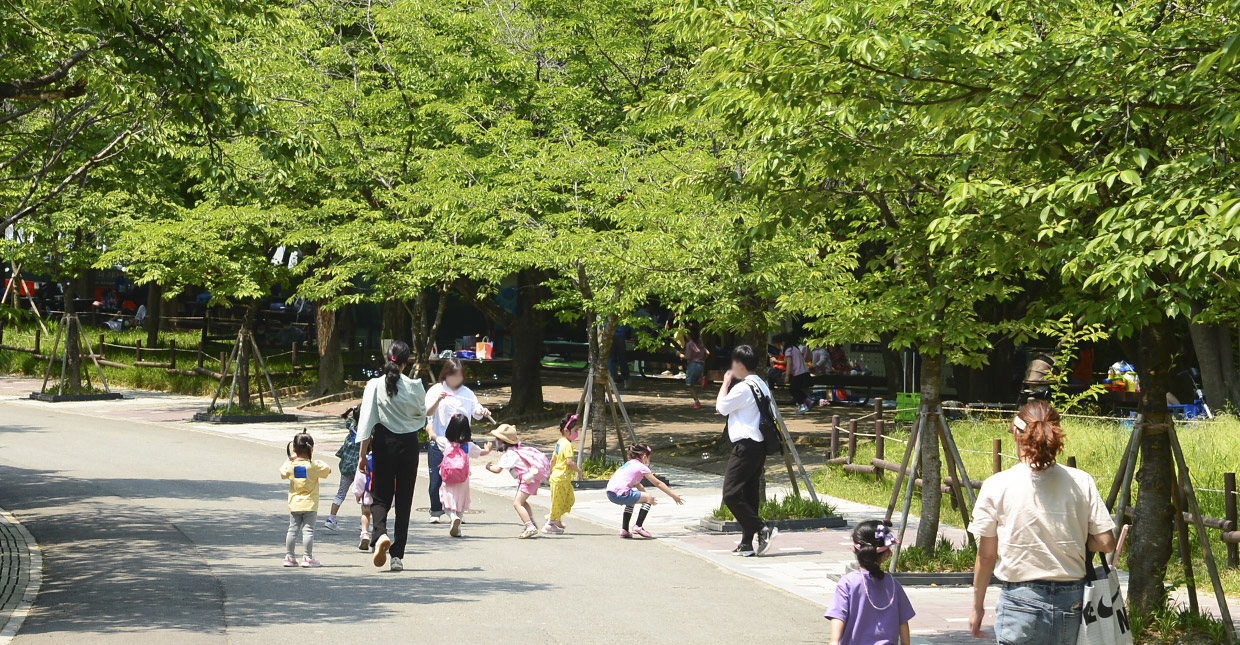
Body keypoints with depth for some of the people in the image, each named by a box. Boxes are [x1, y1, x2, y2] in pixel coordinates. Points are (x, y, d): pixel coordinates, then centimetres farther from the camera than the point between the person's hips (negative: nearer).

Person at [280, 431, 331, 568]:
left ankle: (289, 556, 13)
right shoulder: (313, 466, -11)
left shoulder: (291, 465, -2)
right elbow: (328, 470, 0)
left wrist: (289, 460, 24)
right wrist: (320, 463, 13)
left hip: (294, 504, 4)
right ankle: (308, 557, -4)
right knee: (308, 530, -3)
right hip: (309, 505, -3)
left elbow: (282, 473, 18)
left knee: (293, 530, 10)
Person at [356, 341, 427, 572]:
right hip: (409, 445, 1)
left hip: (383, 443, -1)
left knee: (380, 496, 9)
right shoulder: (415, 386, -6)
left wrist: (363, 454, -2)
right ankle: (398, 555, 6)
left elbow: (366, 421, -8)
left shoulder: (375, 385, -7)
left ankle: (380, 533, -21)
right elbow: (422, 416, 9)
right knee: (404, 500, 7)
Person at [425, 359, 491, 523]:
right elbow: (428, 412, -6)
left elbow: (475, 411, 3)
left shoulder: (467, 393, 11)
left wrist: (482, 412, -20)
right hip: (439, 441, -2)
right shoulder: (436, 390, 3)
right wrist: (438, 400, -24)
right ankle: (435, 512, 12)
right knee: (437, 478, -1)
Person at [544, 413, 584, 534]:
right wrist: (579, 471, -16)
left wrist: (550, 473, 29)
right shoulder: (567, 444, -18)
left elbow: (553, 460, 20)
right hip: (561, 478, -10)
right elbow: (569, 462, -27)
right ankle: (550, 525, 10)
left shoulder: (560, 442, 12)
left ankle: (555, 517, 24)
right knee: (558, 501, 0)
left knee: (570, 499, 15)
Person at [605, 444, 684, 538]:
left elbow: (638, 485, 38)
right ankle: (638, 527, 5)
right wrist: (674, 496, 16)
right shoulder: (641, 467, 4)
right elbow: (658, 484, 9)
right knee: (649, 498, 7)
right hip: (620, 494, -8)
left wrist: (648, 497, 47)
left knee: (632, 501, 35)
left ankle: (624, 530, 25)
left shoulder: (629, 464, 27)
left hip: (610, 493, 8)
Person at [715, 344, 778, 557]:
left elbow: (721, 407, -2)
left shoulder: (742, 388, -15)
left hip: (745, 446, -10)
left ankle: (763, 530, -15)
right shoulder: (762, 385, 14)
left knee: (731, 494, -9)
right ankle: (747, 543, 10)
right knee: (749, 495, 10)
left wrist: (725, 383, 9)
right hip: (759, 445, 10)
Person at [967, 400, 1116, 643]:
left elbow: (986, 555, 0)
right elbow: (1106, 543, -1)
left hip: (1022, 601, -3)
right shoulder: (1081, 482, -2)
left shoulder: (997, 486, -6)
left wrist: (977, 607, 12)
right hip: (1072, 602, 3)